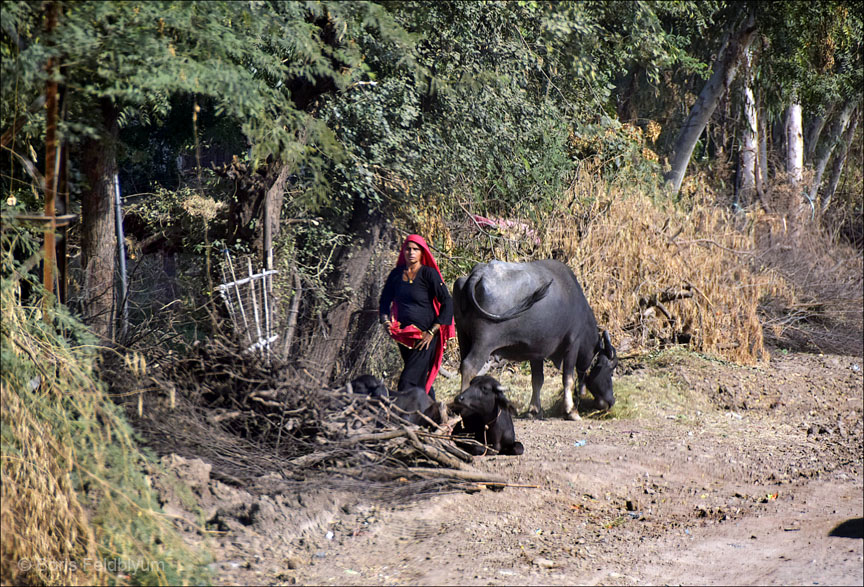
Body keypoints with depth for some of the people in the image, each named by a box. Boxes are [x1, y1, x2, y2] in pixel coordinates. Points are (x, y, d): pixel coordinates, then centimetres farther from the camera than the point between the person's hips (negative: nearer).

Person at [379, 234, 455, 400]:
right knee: (420, 380, 13)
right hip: (404, 335, 6)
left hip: (424, 336, -6)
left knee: (408, 382, -15)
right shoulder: (396, 274, 7)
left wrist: (432, 332, -16)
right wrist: (386, 322, -4)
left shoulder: (428, 273, -9)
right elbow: (385, 301, 15)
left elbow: (447, 303, -12)